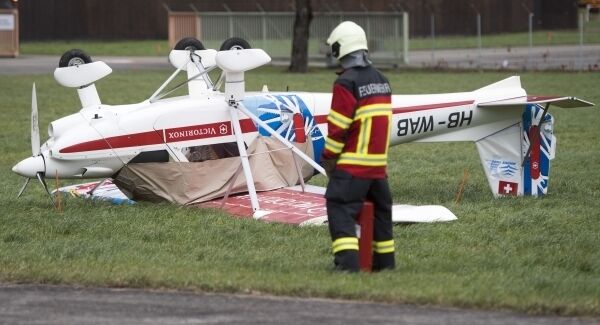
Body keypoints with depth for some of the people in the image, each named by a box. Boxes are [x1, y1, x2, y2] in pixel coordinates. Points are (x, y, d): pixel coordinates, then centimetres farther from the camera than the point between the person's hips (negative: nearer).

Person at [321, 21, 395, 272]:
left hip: (352, 165, -8)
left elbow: (338, 126, -14)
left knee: (340, 210, -9)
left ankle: (347, 261, -21)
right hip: (378, 163, 8)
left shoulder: (347, 83, -14)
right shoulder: (382, 81, 12)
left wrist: (329, 157, -4)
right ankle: (385, 261, 28)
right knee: (380, 209, 19)